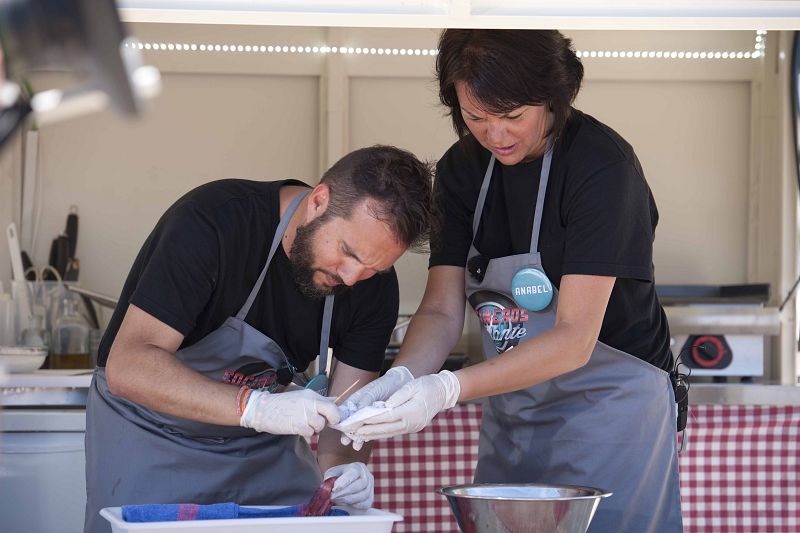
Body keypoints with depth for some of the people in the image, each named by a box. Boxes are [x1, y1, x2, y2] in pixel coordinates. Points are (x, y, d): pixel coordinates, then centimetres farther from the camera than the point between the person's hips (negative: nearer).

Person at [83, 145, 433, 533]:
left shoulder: (374, 285, -11)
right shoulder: (212, 222, -27)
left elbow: (341, 410, -7)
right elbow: (128, 366, -34)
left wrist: (340, 464, -30)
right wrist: (255, 406, -44)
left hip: (264, 450, 4)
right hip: (149, 438, -4)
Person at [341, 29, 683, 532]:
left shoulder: (603, 165, -19)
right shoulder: (462, 169, 1)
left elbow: (575, 338, -24)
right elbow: (442, 310, -2)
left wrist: (448, 389, -34)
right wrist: (401, 377, -23)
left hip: (611, 403, -6)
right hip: (510, 413, 6)